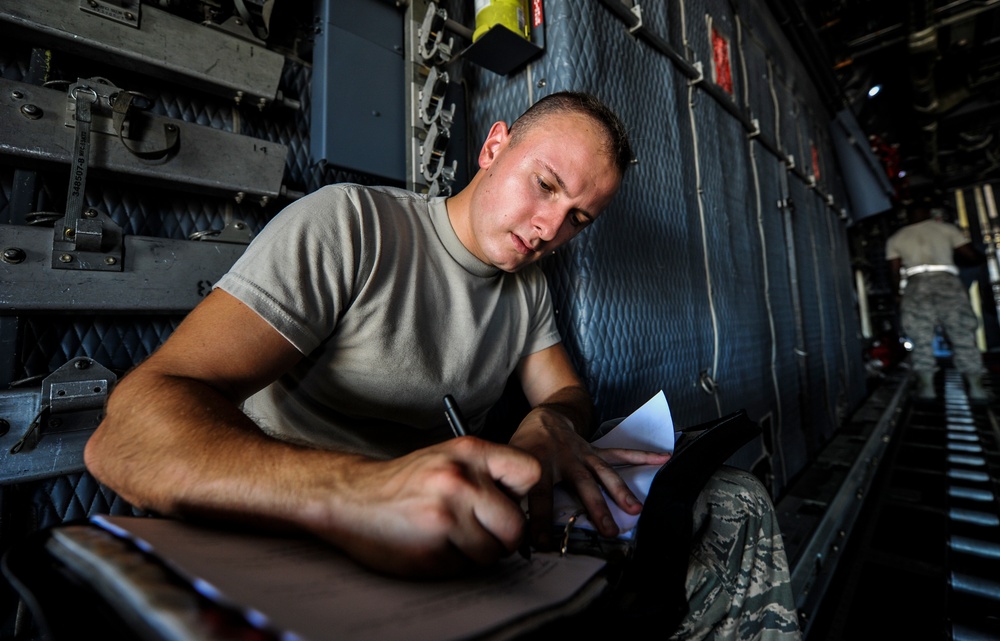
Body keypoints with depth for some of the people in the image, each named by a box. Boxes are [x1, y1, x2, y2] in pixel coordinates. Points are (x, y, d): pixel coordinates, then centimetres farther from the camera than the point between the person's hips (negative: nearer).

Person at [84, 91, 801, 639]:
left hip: (459, 532, 6)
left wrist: (551, 424, -15)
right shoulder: (350, 225, -14)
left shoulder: (531, 287, 8)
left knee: (736, 503, -2)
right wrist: (351, 493, -42)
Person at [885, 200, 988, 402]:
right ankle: (976, 387, 4)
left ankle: (926, 386, -3)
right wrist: (982, 258, 35)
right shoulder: (946, 228, 16)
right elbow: (971, 256, 13)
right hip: (947, 281, 0)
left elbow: (894, 273, 11)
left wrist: (899, 292, 25)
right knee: (963, 336, 5)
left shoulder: (895, 238, 16)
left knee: (922, 339, 1)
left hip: (916, 285, 0)